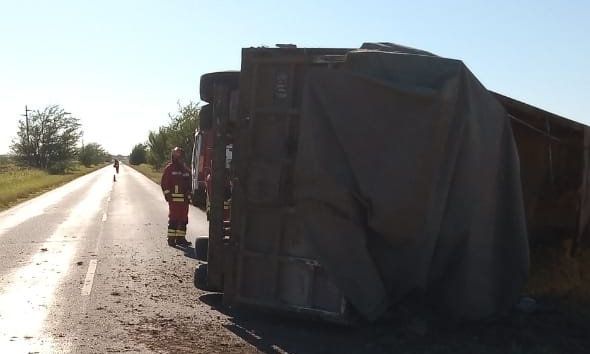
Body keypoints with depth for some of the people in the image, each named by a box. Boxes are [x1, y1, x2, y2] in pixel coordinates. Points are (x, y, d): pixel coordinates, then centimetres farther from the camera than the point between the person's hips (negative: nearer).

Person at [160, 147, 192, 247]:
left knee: (183, 219, 8)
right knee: (173, 219, -4)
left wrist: (189, 196, 11)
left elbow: (189, 183, 20)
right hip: (174, 198, -6)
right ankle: (171, 239, 1)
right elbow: (164, 183, -5)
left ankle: (181, 238, 15)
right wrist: (167, 195, -12)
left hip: (185, 198, 6)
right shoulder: (169, 168, -2)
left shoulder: (186, 169, 15)